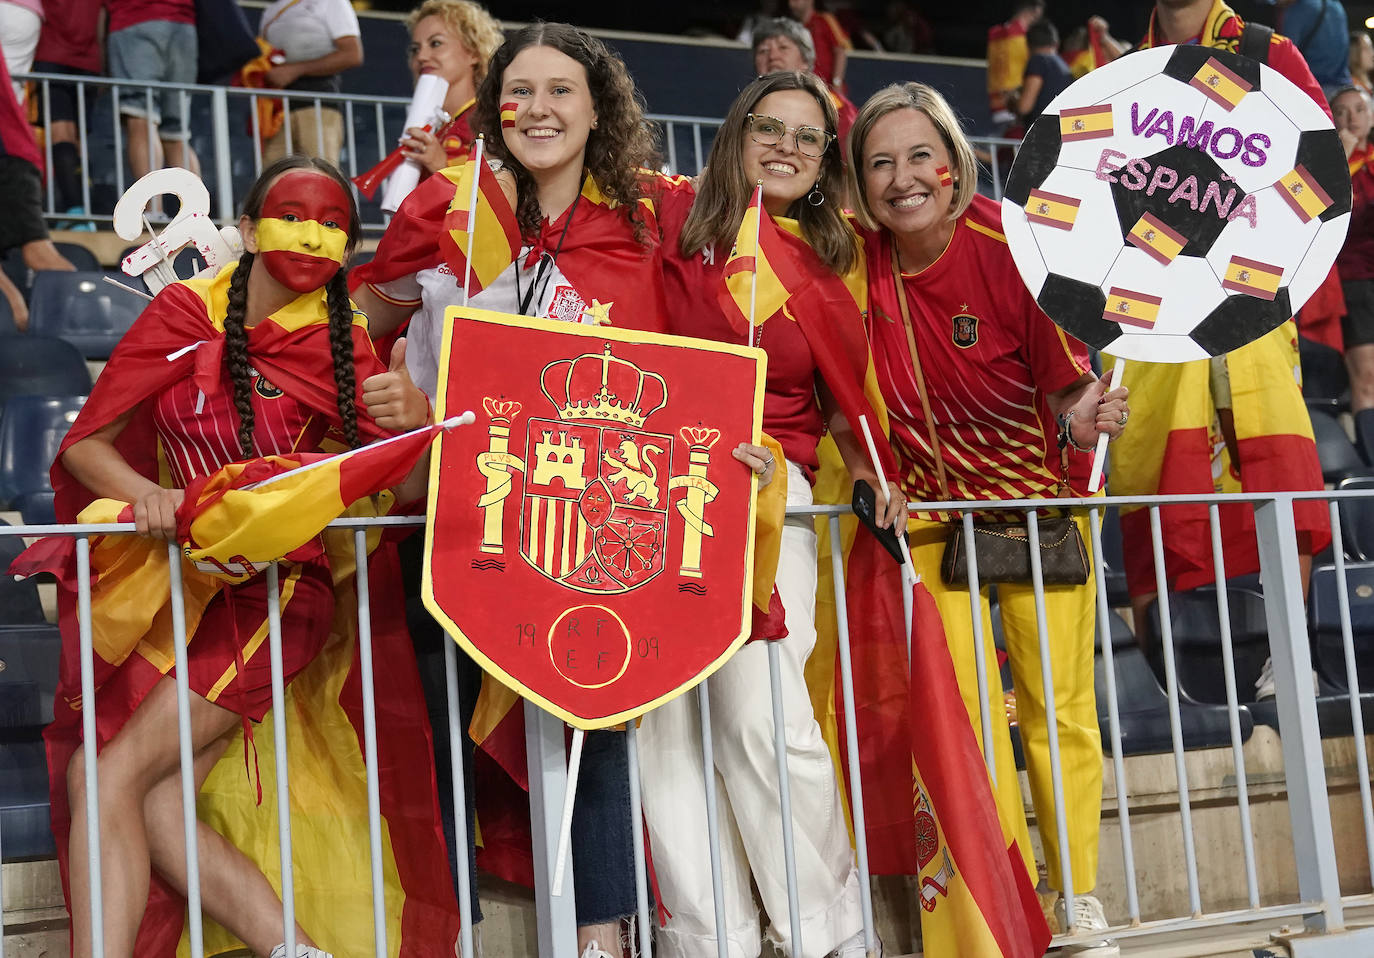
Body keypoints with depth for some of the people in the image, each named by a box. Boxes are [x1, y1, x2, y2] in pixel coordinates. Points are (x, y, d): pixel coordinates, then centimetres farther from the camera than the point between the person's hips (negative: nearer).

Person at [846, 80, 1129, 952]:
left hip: (1039, 502, -2)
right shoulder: (859, 259, -13)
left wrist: (1084, 420, -36)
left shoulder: (1016, 248, -20)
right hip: (929, 514, 2)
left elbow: (1067, 385, -16)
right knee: (967, 713, 2)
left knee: (1062, 707, 4)